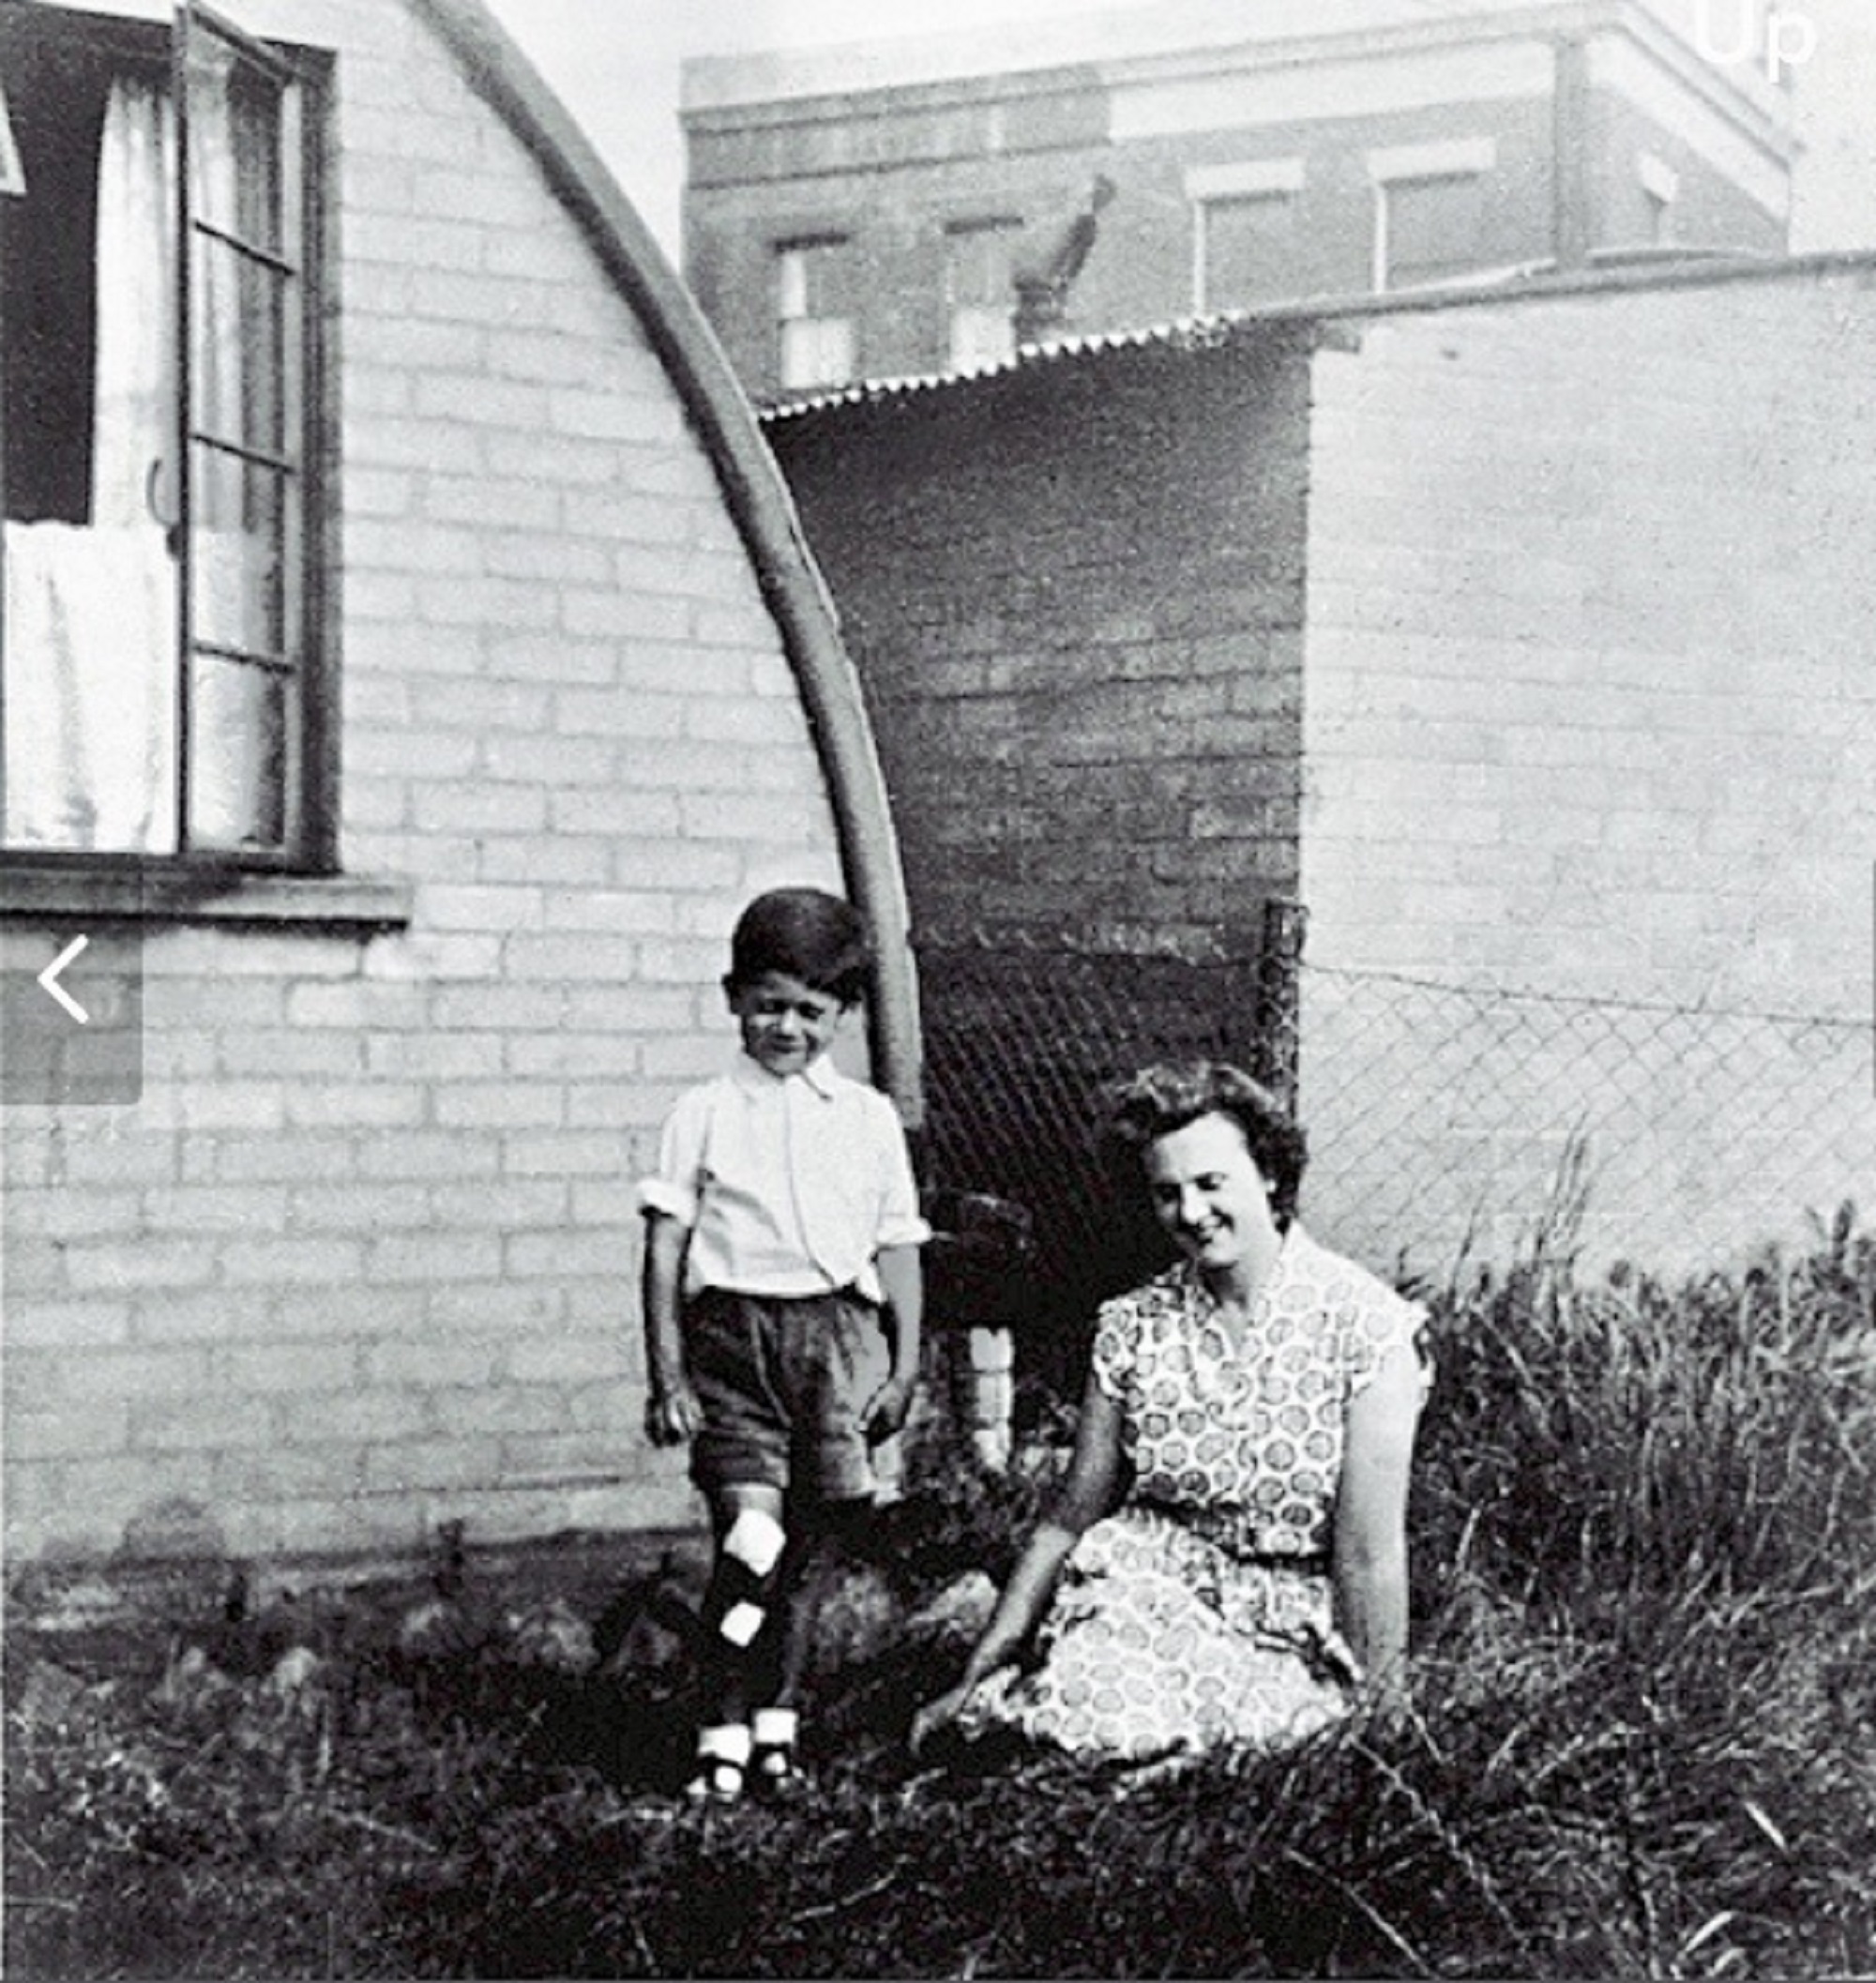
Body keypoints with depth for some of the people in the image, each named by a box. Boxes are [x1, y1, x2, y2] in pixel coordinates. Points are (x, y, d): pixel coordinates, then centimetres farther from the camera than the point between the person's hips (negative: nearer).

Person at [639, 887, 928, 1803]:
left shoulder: (869, 1117, 11)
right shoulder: (703, 1113, 5)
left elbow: (898, 1249, 13)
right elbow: (665, 1247, 3)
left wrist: (905, 1364, 7)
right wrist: (666, 1376, -2)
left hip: (839, 1333, 2)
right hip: (734, 1333, -2)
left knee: (816, 1539, 4)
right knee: (750, 1536, -12)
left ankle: (777, 1720, 21)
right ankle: (723, 1738, -4)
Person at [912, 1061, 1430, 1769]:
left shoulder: (1365, 1325, -10)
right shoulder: (1132, 1326, 2)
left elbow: (1369, 1554, -12)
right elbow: (1069, 1521, 6)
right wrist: (976, 1676, 4)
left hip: (1295, 1634, -2)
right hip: (1148, 1589, 2)